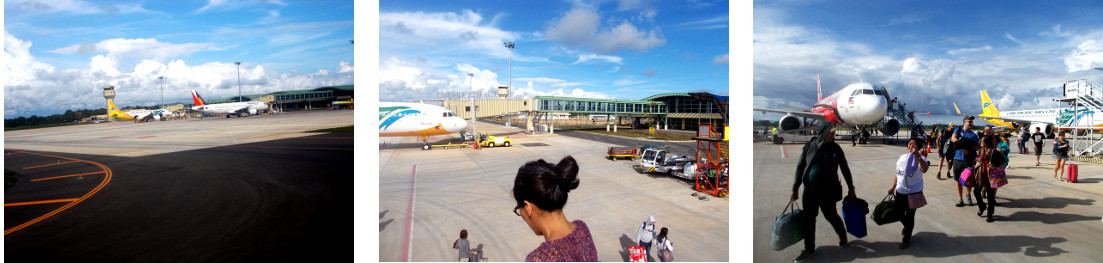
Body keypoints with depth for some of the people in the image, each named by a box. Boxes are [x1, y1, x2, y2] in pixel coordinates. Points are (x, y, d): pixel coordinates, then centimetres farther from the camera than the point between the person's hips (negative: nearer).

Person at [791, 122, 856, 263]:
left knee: (830, 215, 11)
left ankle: (842, 235, 42)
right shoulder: (809, 146, -3)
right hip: (810, 190, 2)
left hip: (828, 191, -2)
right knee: (808, 218, 8)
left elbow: (845, 168, 4)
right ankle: (809, 248, 22)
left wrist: (851, 188, 7)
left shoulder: (835, 148, -6)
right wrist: (795, 189, 3)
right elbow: (800, 167, 2)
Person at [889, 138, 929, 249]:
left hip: (914, 192, -6)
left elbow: (924, 169, -34)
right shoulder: (901, 157, 7)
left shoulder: (920, 158, -11)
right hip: (900, 191, 6)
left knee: (909, 215, 3)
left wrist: (917, 155, -41)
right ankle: (907, 226, 49)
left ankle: (906, 239, 19)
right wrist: (893, 187, 13)